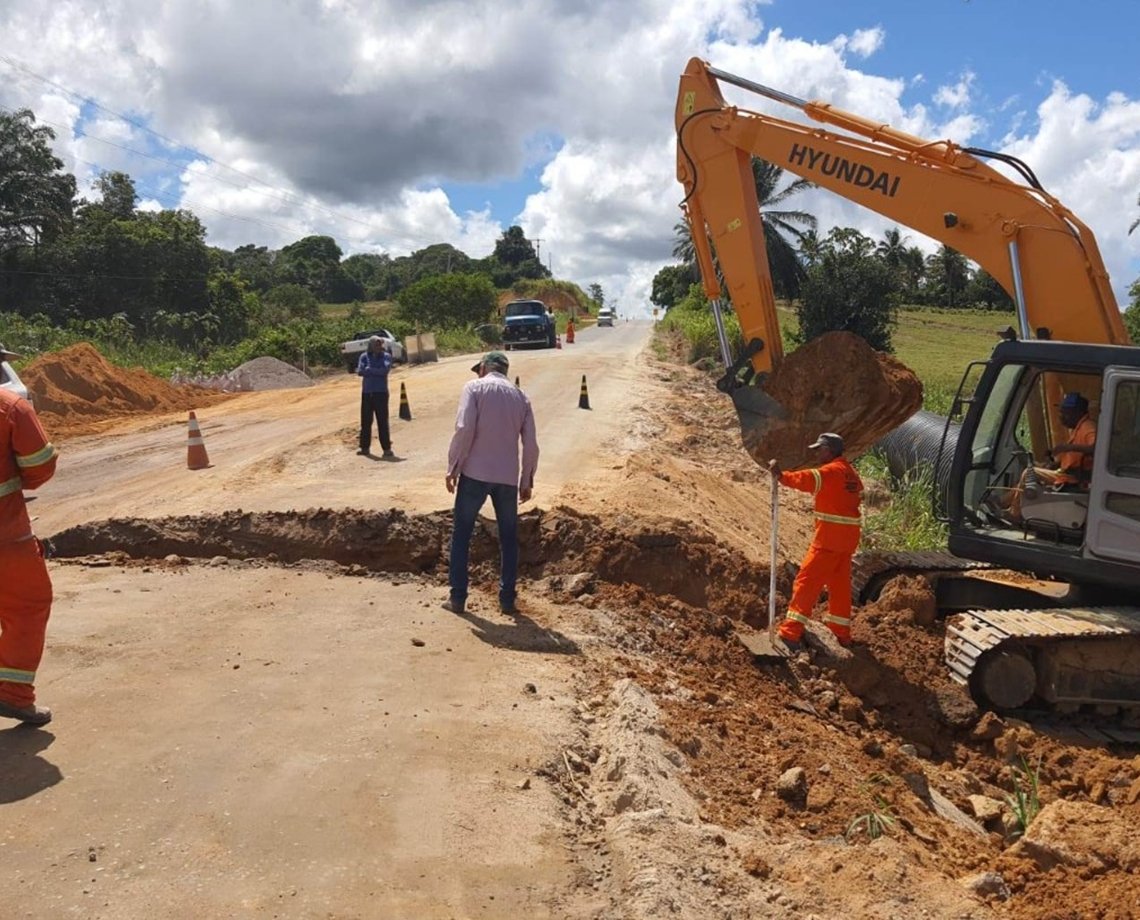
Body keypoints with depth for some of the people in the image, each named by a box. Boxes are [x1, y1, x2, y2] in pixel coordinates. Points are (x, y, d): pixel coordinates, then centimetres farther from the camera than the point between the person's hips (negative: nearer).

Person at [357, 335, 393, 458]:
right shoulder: (364, 356, 5)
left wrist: (368, 370, -9)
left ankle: (387, 449, -1)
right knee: (365, 421, 10)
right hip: (366, 392, 3)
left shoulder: (386, 356, 1)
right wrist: (377, 371, -15)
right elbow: (359, 371, -7)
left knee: (382, 421, -5)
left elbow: (385, 369, -15)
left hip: (381, 392, -3)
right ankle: (365, 447, 22)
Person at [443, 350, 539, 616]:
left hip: (475, 473, -3)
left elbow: (464, 428, -14)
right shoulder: (520, 396, 10)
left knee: (461, 535, 10)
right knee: (509, 538, 14)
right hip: (508, 477, 3)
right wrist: (527, 481, 15)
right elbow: (531, 444, 6)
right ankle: (507, 599, 16)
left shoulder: (474, 387, -1)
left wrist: (452, 468, -6)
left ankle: (457, 597, 12)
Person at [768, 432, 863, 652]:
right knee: (840, 583, 16)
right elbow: (859, 496, 17)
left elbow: (808, 479, -30)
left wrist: (782, 476, -41)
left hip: (830, 534, -9)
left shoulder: (832, 470, -13)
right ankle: (841, 634, 24)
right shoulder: (850, 472, 16)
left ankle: (791, 632, -12)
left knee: (808, 579, -9)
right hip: (849, 535, 9)